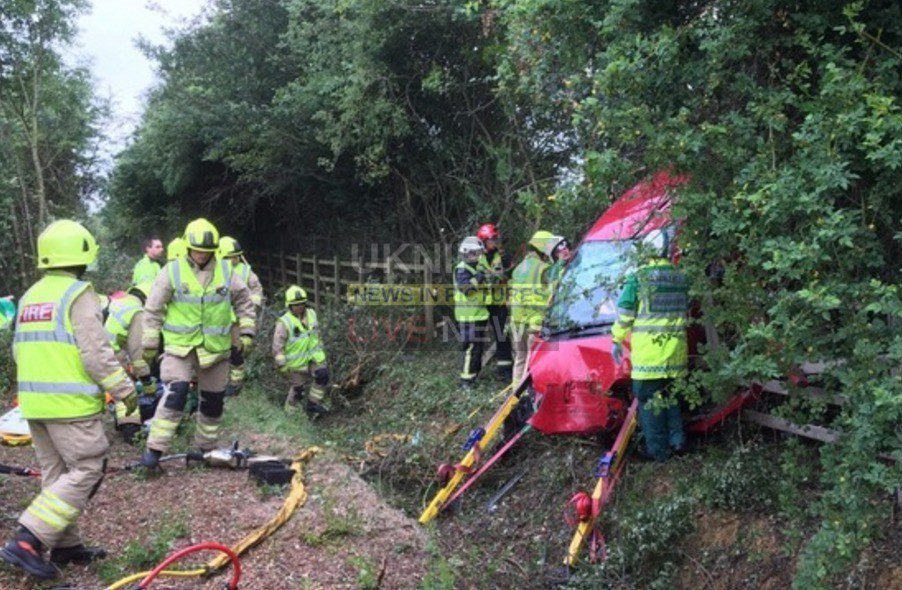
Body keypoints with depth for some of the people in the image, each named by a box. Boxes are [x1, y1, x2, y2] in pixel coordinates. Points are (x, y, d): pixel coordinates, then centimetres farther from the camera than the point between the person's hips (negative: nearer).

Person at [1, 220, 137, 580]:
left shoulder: (29, 297, 13)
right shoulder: (78, 294, -12)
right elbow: (96, 353, -17)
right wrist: (125, 390, -8)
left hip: (34, 402, 9)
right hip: (70, 404, -8)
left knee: (56, 474, 15)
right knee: (85, 472, -2)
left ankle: (66, 546, 23)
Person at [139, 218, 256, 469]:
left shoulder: (226, 271, 0)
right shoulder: (172, 271, -6)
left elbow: (243, 301, 11)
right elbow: (153, 309, -1)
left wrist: (247, 332, 4)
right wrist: (149, 344, 0)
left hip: (215, 347, 3)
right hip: (180, 345, -3)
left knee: (213, 399, 12)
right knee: (176, 393, -19)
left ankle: (207, 447, 30)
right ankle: (155, 449, -10)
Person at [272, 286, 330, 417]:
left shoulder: (311, 314, 2)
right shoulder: (284, 322, -16)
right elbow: (277, 345, -14)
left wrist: (320, 348, 22)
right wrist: (282, 364, -14)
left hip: (314, 356, 5)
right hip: (297, 361, -5)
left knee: (323, 376, -14)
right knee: (298, 386, 5)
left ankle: (313, 404, 2)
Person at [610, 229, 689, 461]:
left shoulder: (638, 277, -8)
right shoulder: (681, 278, 8)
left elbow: (624, 313, -5)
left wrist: (617, 341, 5)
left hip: (647, 350, -5)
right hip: (676, 350, 5)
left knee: (649, 398, 3)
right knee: (670, 394, 20)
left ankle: (658, 449, 7)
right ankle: (677, 440, 24)